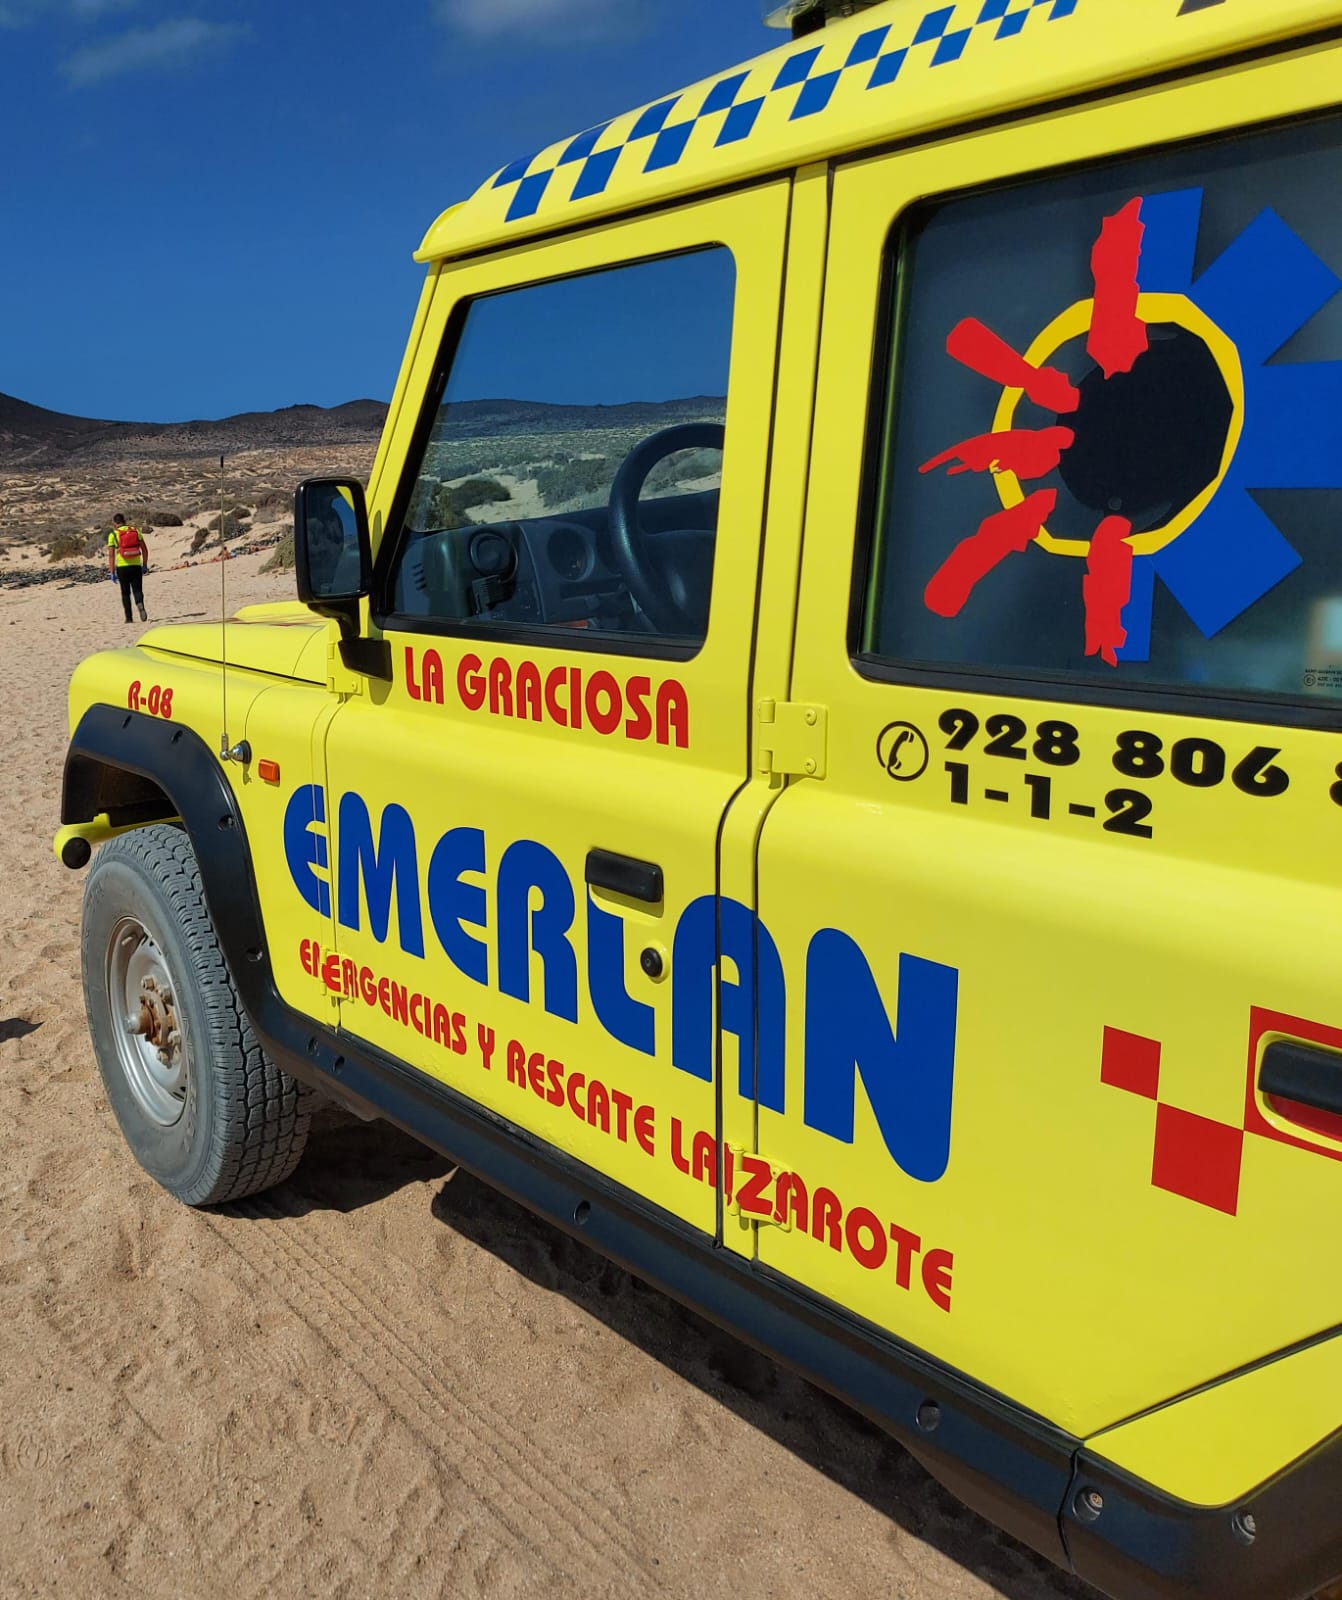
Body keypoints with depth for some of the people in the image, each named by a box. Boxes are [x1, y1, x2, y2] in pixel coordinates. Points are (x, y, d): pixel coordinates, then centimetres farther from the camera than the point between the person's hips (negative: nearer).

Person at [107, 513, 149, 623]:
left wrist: (112, 572, -2)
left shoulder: (113, 535, -1)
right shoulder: (136, 531, 5)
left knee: (125, 593, 12)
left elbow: (111, 555, -5)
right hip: (136, 566, 1)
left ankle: (128, 617, 12)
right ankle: (140, 605, -27)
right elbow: (145, 550, 5)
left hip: (122, 567, -1)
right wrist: (145, 565, 13)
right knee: (137, 590, 4)